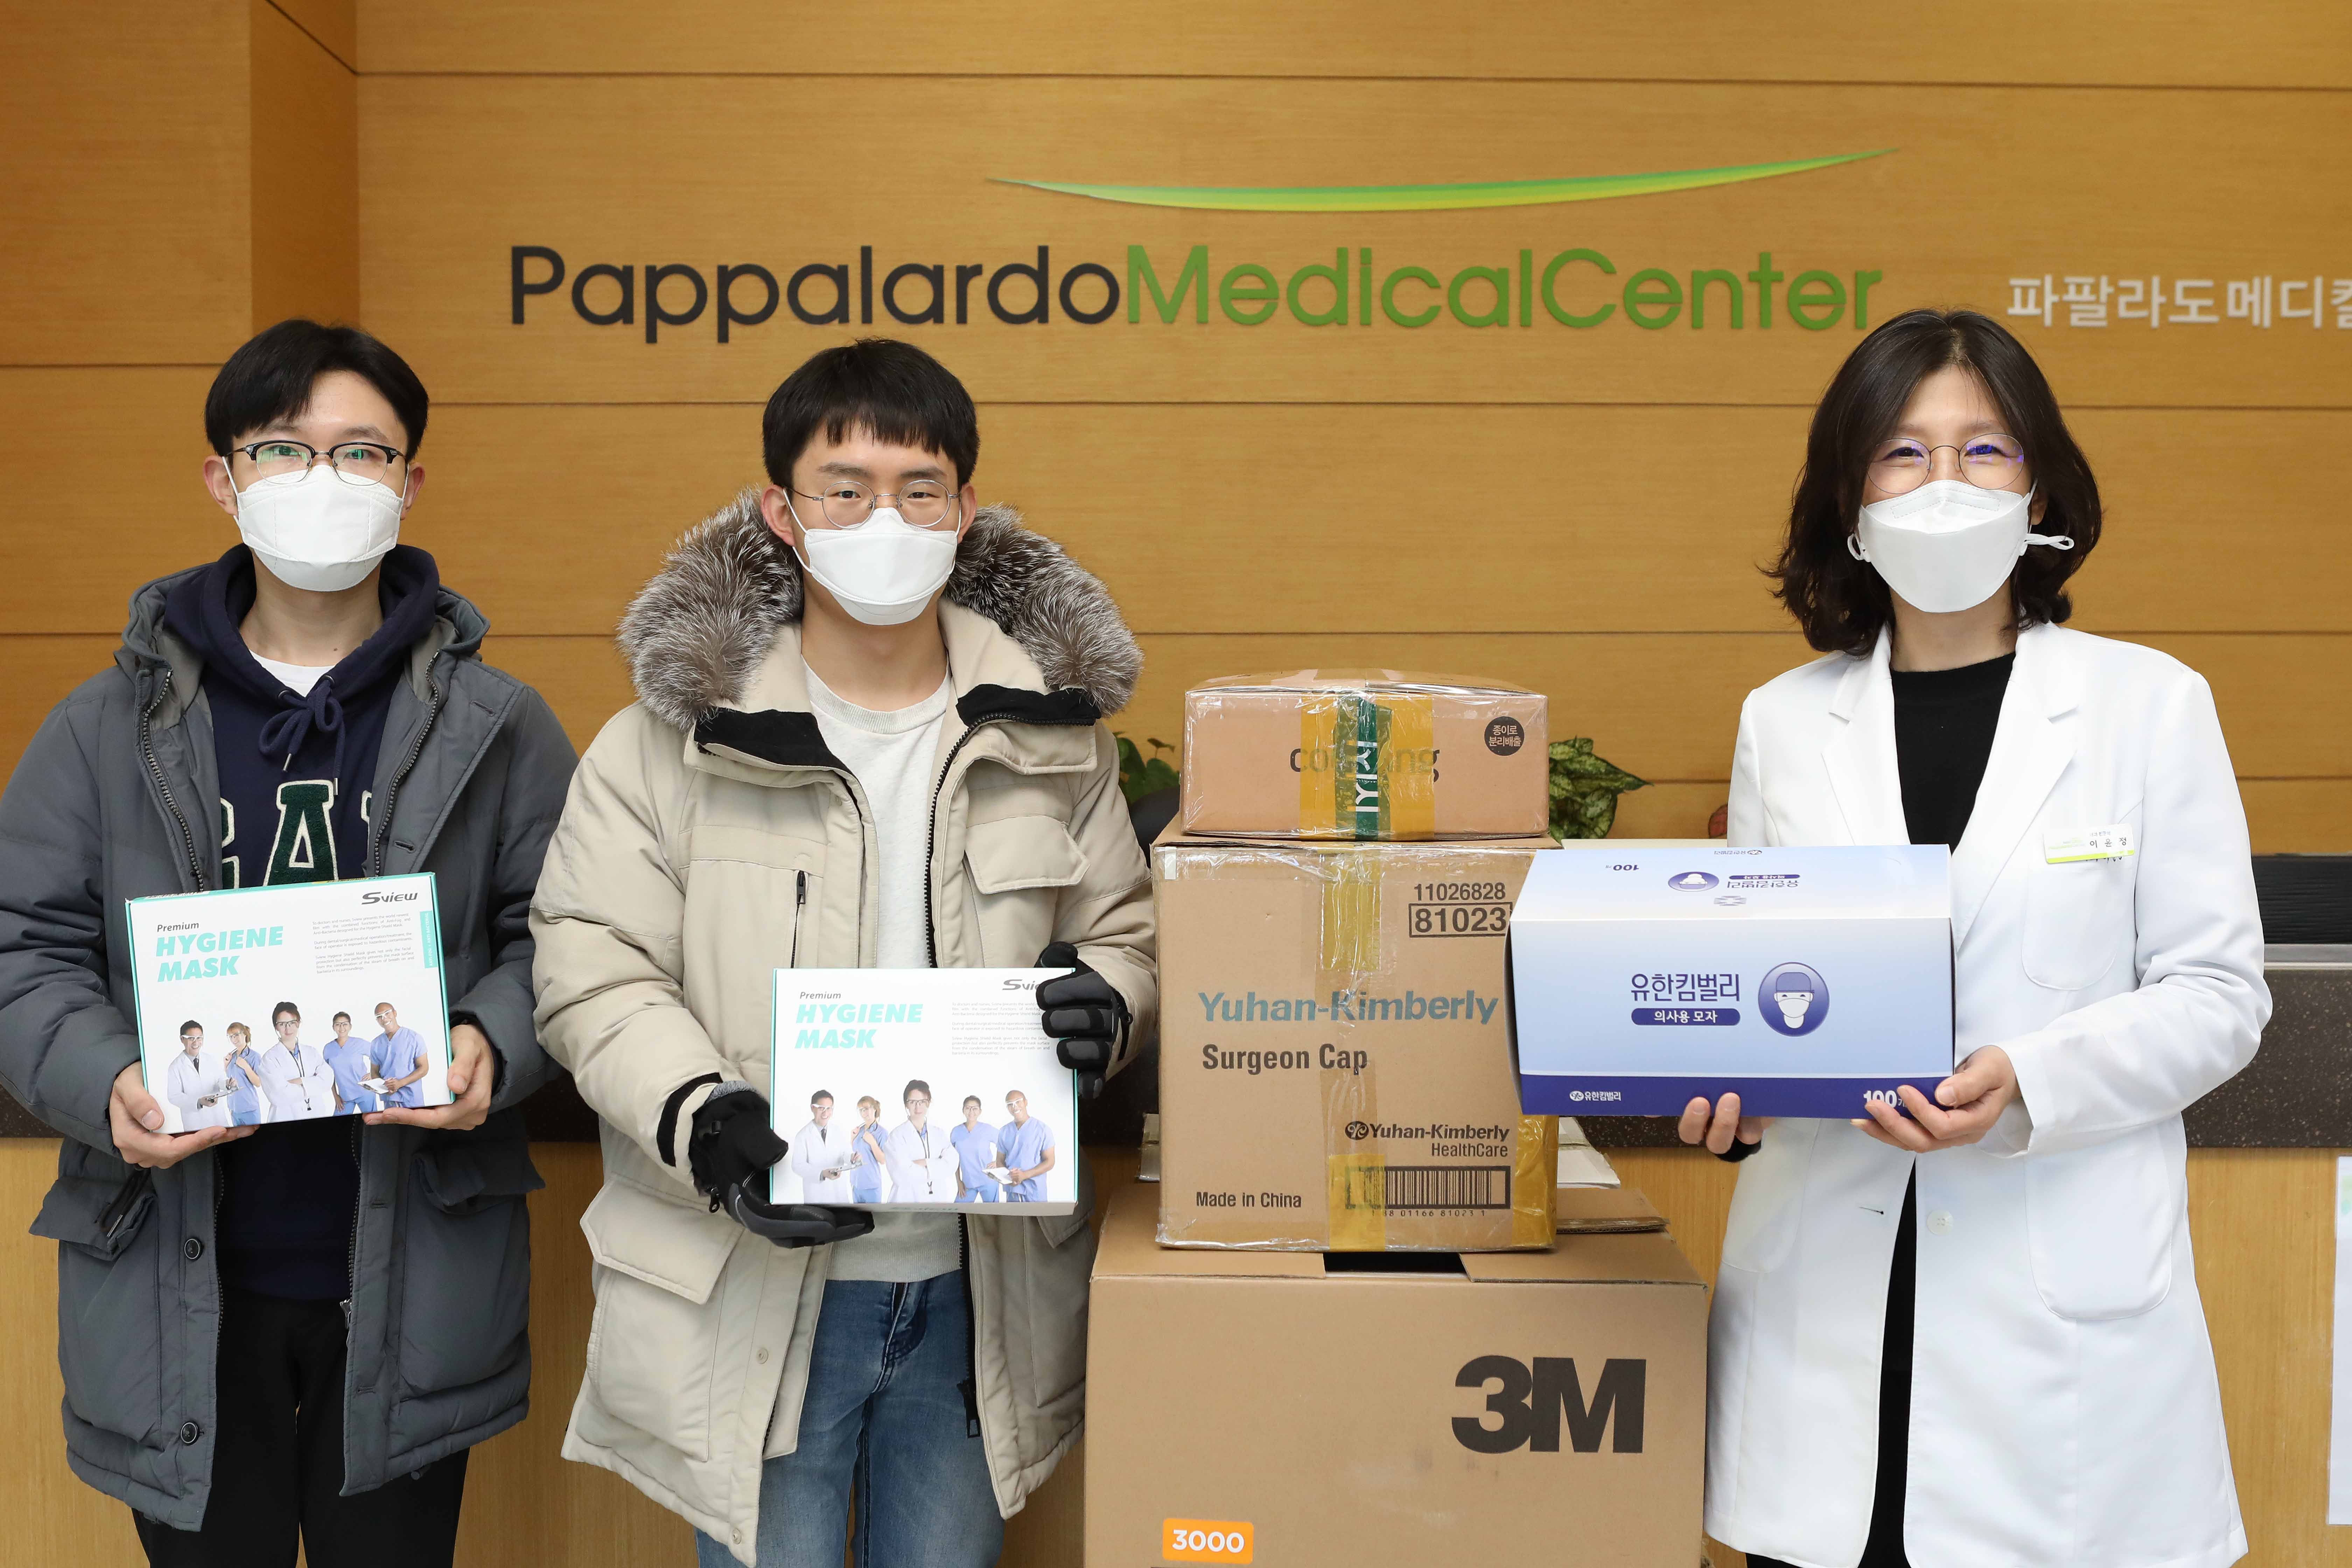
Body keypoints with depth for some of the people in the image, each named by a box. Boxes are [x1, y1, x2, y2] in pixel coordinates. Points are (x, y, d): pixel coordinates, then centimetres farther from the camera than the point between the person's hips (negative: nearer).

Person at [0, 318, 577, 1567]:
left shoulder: (494, 726, 2)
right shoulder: (109, 728, 4)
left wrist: (495, 1047, -18)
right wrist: (103, 1082, -16)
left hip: (412, 1286, 0)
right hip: (177, 1287, 1)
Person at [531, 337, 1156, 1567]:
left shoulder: (1050, 729, 4)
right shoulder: (674, 734, -5)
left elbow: (1123, 929, 12)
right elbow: (594, 968, -5)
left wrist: (1106, 1006, -12)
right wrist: (701, 1123, -22)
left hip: (978, 1289, 3)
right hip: (751, 1291, -2)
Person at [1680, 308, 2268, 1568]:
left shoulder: (2149, 704, 1)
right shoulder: (1782, 721, 7)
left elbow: (2218, 991, -1)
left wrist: (2026, 1085, -17)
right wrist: (1730, 1085, -8)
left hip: (2065, 1292, -2)